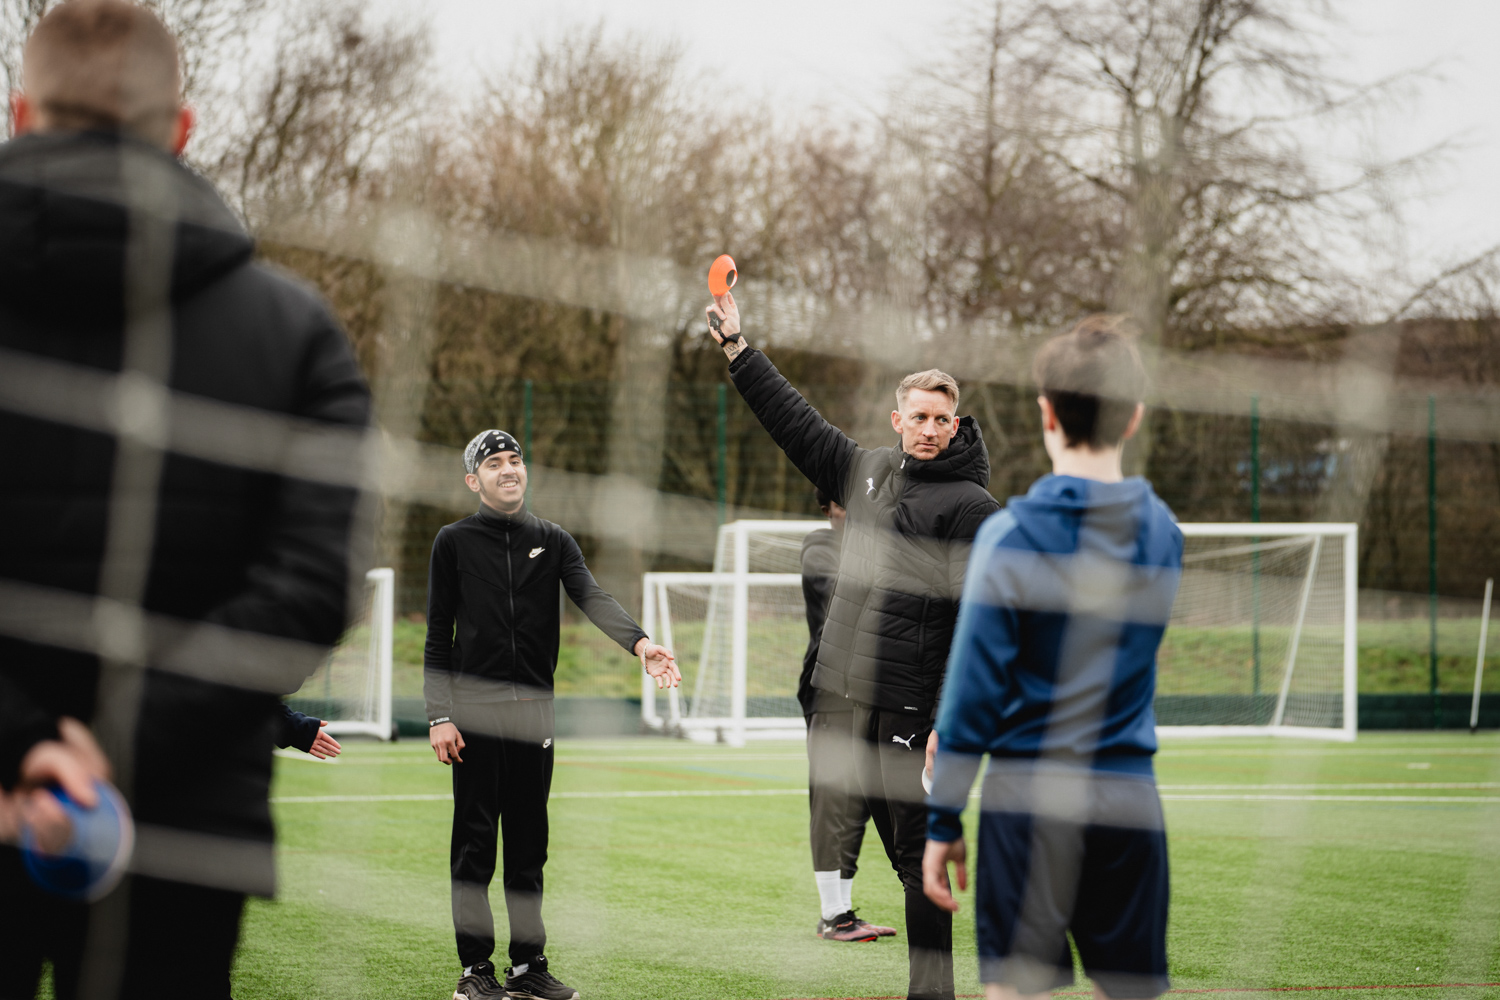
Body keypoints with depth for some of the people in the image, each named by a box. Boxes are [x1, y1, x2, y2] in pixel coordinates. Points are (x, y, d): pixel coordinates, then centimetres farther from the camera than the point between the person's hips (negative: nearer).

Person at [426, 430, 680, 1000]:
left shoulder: (554, 542, 11)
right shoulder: (455, 542, 5)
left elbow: (592, 598, -6)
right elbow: (438, 638, 3)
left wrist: (639, 641, -25)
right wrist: (439, 717, -7)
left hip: (534, 710, 3)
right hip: (474, 708, -3)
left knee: (529, 843, 6)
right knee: (475, 841, -2)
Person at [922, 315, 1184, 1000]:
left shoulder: (1010, 535, -7)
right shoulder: (1163, 533, 6)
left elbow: (974, 692, -7)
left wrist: (942, 822, 1)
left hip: (1028, 797, -3)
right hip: (1130, 800, 4)